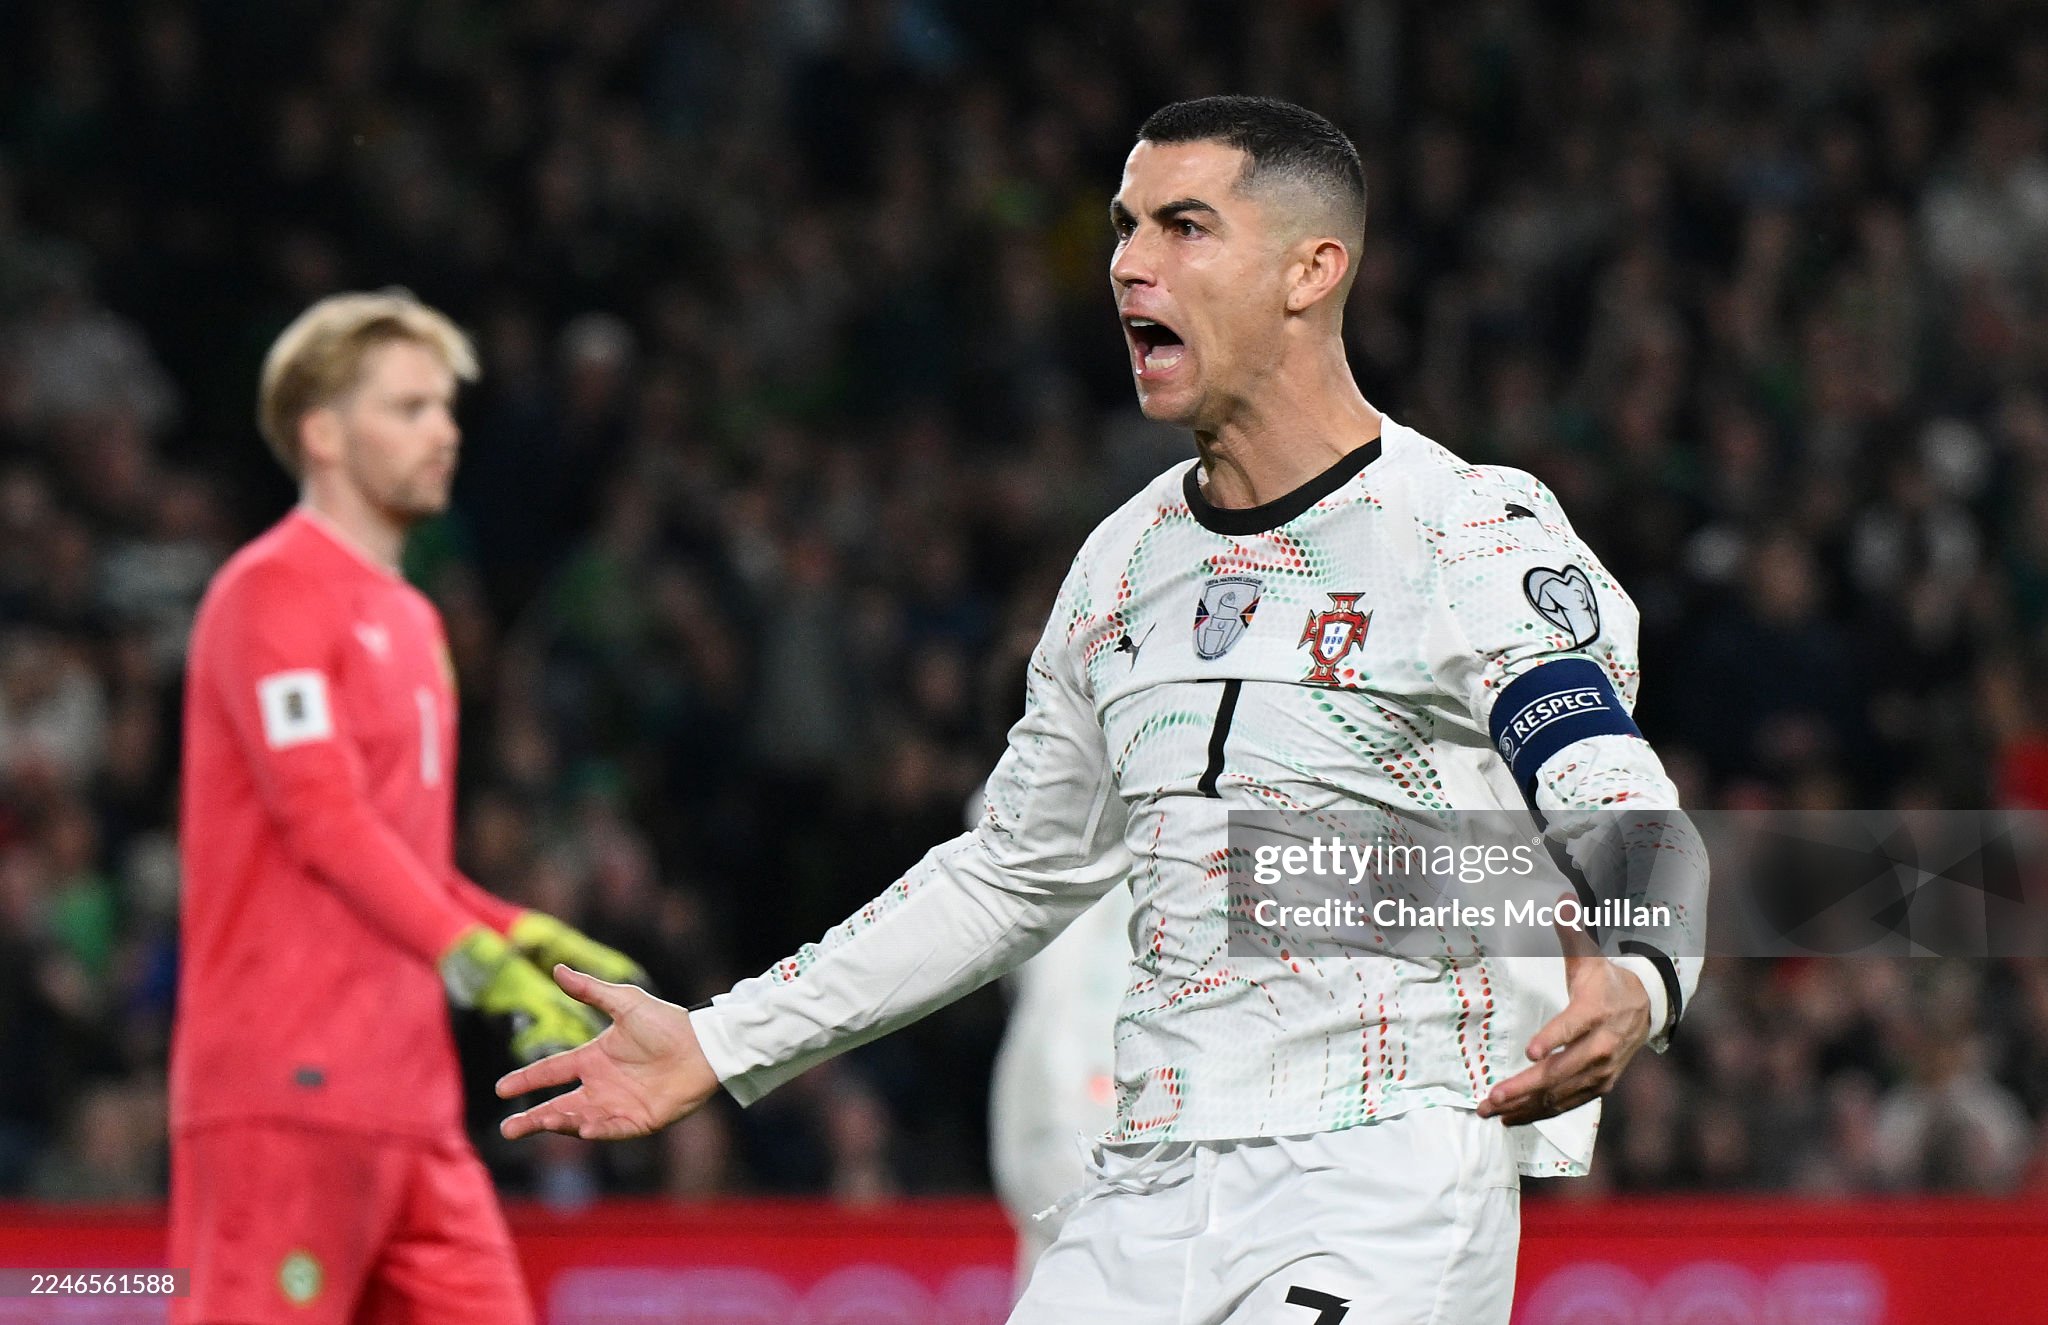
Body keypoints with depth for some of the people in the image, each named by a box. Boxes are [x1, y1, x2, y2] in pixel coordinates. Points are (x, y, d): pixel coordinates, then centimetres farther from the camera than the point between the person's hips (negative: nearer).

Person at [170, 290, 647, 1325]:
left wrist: (526, 937, 10)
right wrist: (478, 961, -23)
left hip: (408, 1100, 9)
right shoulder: (273, 591, -6)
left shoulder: (410, 622, 21)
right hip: (288, 1091, -9)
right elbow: (324, 820, -16)